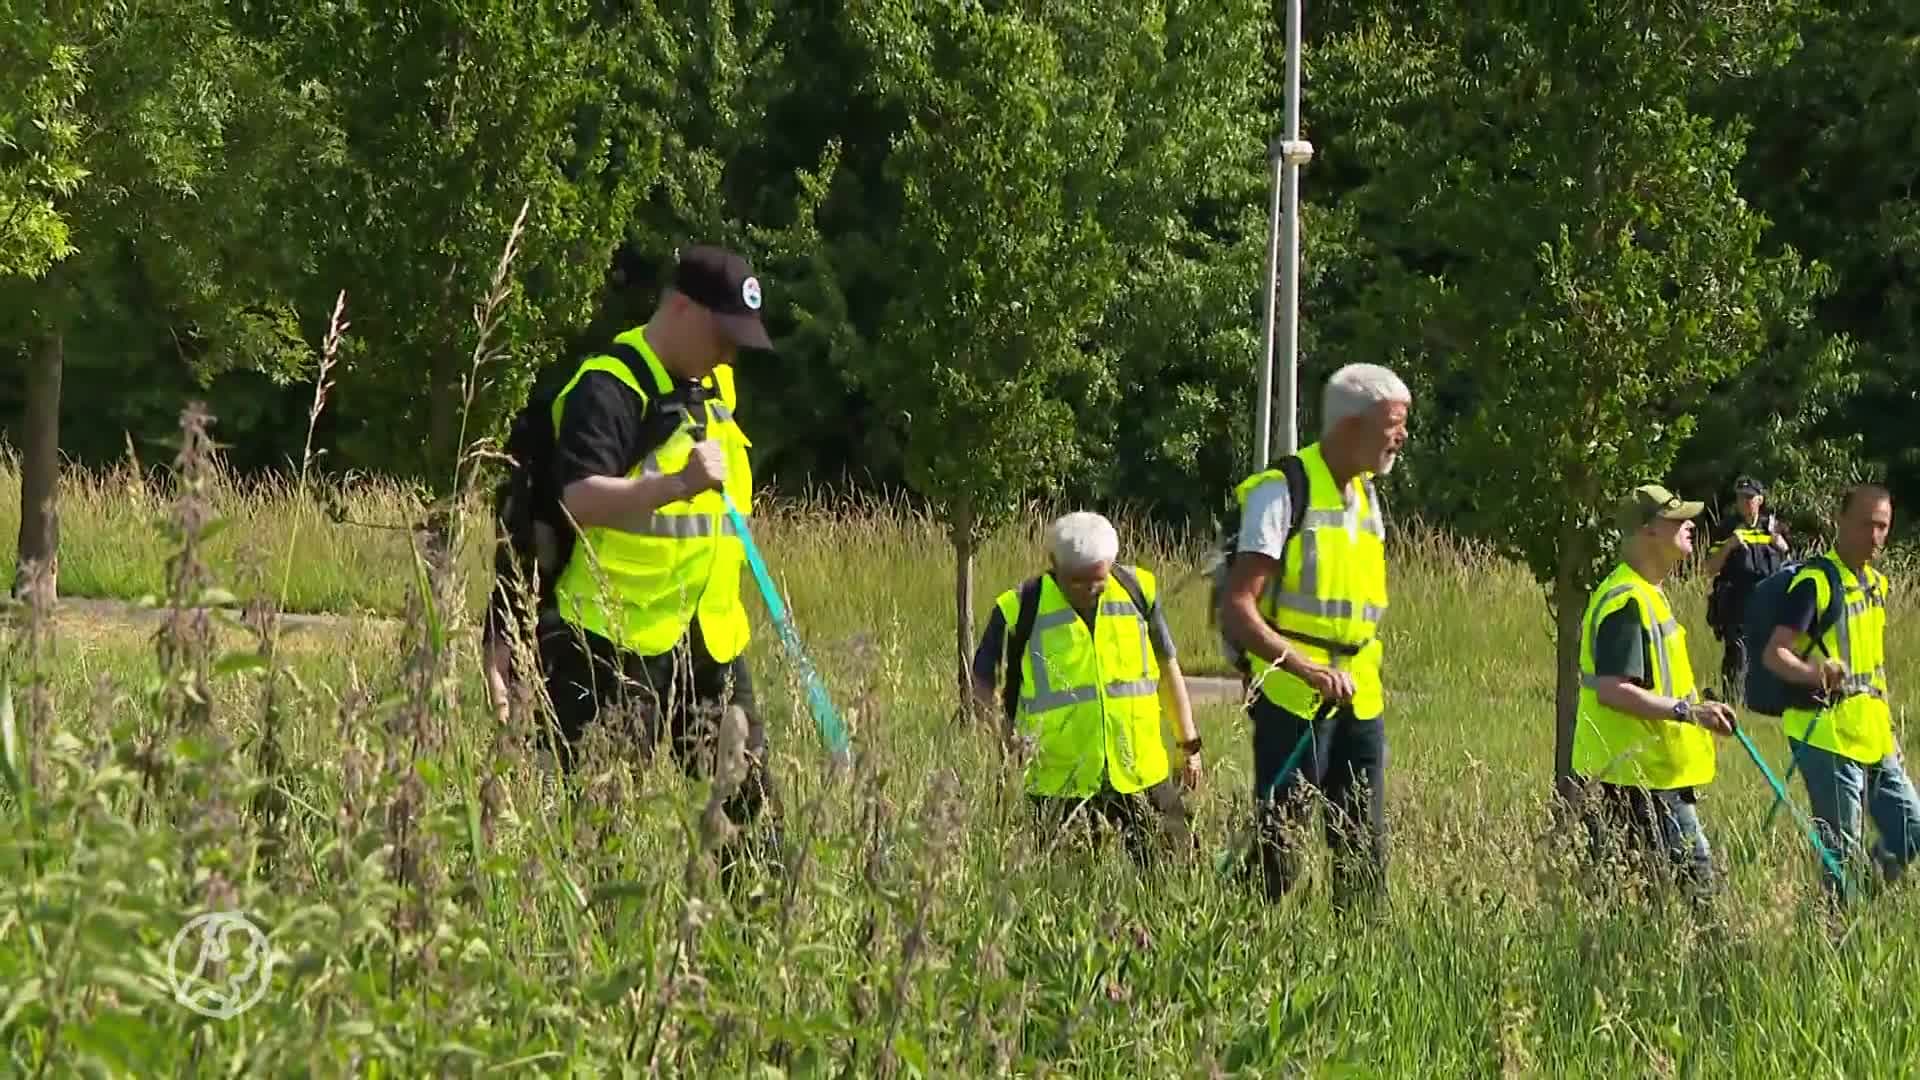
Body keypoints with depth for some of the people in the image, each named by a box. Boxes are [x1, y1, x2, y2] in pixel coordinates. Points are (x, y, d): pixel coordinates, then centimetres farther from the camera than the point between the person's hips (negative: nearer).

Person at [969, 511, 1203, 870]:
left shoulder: (1138, 589, 1)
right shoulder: (1019, 609, -8)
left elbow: (1166, 666, 14)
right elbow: (983, 685, 2)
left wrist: (1189, 744, 16)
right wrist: (1008, 732, -16)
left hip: (1141, 773, 2)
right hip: (1060, 786, -2)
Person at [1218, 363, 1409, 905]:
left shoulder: (1366, 494, 15)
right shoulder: (1282, 492, -10)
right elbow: (1237, 611, -16)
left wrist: (1366, 677, 12)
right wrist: (1307, 669, -26)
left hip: (1358, 698, 7)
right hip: (1291, 697, -7)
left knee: (1365, 847, 5)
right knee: (1277, 843, -5)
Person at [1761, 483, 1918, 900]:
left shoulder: (1877, 582, 14)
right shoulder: (1816, 582, -13)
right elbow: (1774, 654, -20)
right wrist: (1814, 673, -39)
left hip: (1874, 737, 8)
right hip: (1827, 736, -8)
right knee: (1841, 851, -5)